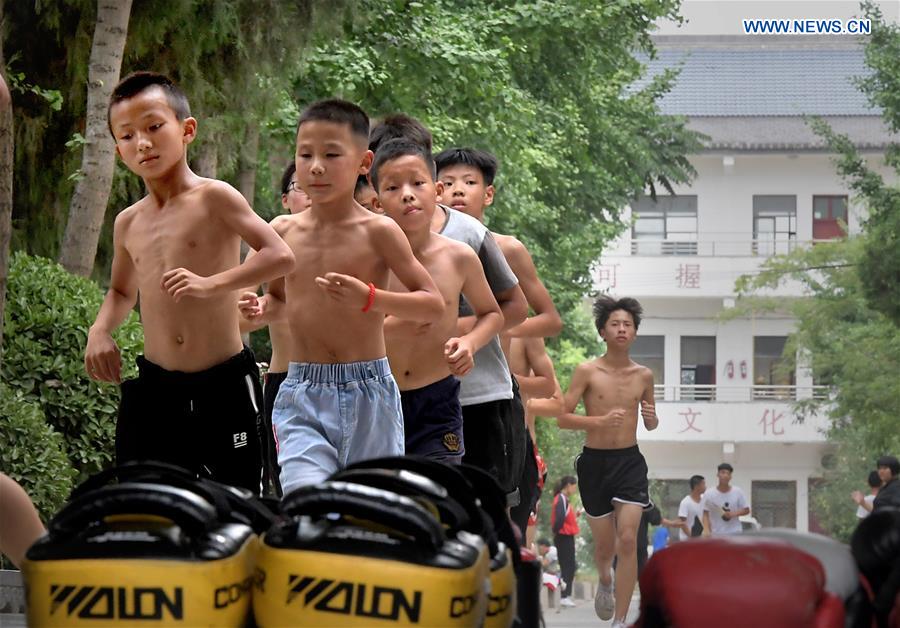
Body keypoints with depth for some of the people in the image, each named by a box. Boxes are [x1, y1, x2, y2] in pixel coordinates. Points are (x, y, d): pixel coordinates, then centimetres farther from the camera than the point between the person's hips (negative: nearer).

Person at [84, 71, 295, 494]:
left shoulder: (214, 198, -6)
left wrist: (212, 284, -28)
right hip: (155, 389, 5)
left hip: (224, 384, -5)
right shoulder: (129, 223, 10)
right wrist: (101, 330, 7)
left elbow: (280, 256, -16)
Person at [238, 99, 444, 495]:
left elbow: (434, 305, -6)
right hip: (301, 395, 2)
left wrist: (369, 297, -22)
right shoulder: (284, 233, 5)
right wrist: (261, 310, -1)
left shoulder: (377, 232, -6)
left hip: (368, 393, -2)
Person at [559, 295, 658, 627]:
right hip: (594, 462, -1)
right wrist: (601, 420, -25)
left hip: (630, 462, 1)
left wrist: (652, 419, -7)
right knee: (605, 544, 9)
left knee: (628, 540, -13)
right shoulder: (587, 371, -5)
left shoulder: (643, 375, 4)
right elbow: (562, 417, -10)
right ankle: (604, 580, 46)